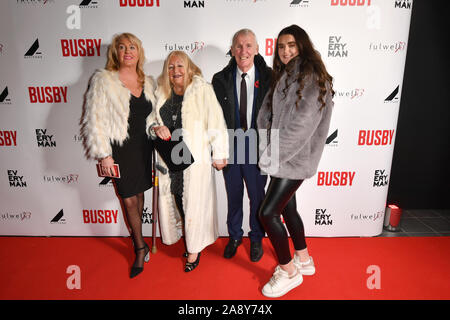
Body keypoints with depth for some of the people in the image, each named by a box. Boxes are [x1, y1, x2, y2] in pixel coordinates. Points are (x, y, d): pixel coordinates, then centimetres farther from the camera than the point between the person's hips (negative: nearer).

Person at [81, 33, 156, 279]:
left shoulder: (148, 82, 7)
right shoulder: (103, 80, -7)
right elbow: (94, 120, -10)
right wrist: (103, 154, -12)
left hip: (144, 147, 4)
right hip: (120, 149, -4)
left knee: (140, 194, 15)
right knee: (129, 200, 5)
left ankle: (136, 237, 38)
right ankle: (141, 247, 24)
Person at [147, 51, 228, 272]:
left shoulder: (203, 90, -6)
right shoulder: (162, 93, 10)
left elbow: (216, 122, -7)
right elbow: (150, 117, 18)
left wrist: (219, 154, -8)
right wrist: (156, 127, -6)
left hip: (195, 158, -5)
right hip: (170, 159, 5)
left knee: (194, 203, 3)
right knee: (176, 200, 11)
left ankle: (194, 249, 21)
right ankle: (188, 239, 33)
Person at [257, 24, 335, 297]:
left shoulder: (312, 76, -12)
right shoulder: (284, 76, 14)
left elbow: (303, 123, -20)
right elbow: (267, 114, 7)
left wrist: (271, 156, -15)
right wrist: (268, 150, -8)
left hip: (295, 158, -8)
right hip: (282, 156, 8)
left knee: (268, 213, -7)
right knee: (288, 209, 17)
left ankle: (288, 271, 14)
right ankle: (304, 260, 37)